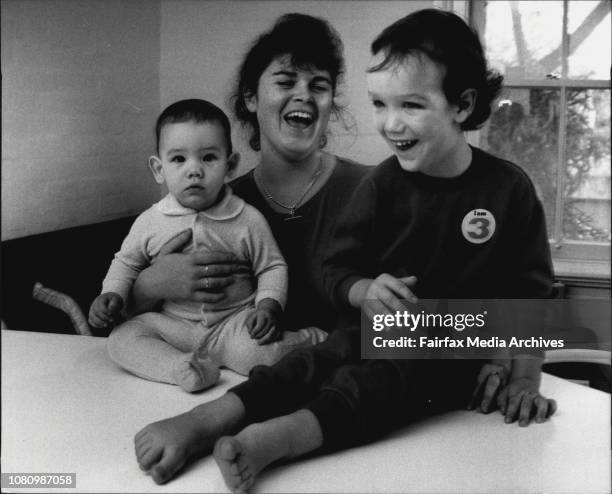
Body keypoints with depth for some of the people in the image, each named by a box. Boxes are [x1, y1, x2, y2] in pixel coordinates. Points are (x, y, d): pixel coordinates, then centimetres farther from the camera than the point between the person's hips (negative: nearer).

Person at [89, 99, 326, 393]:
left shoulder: (248, 220, -6)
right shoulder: (150, 222, -1)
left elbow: (272, 267, 4)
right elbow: (126, 263, 16)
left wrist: (268, 306, -13)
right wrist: (112, 294, -2)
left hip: (235, 322, -2)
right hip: (173, 325, 3)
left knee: (259, 353, -32)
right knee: (121, 338, -19)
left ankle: (305, 341, -3)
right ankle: (183, 368, -33)